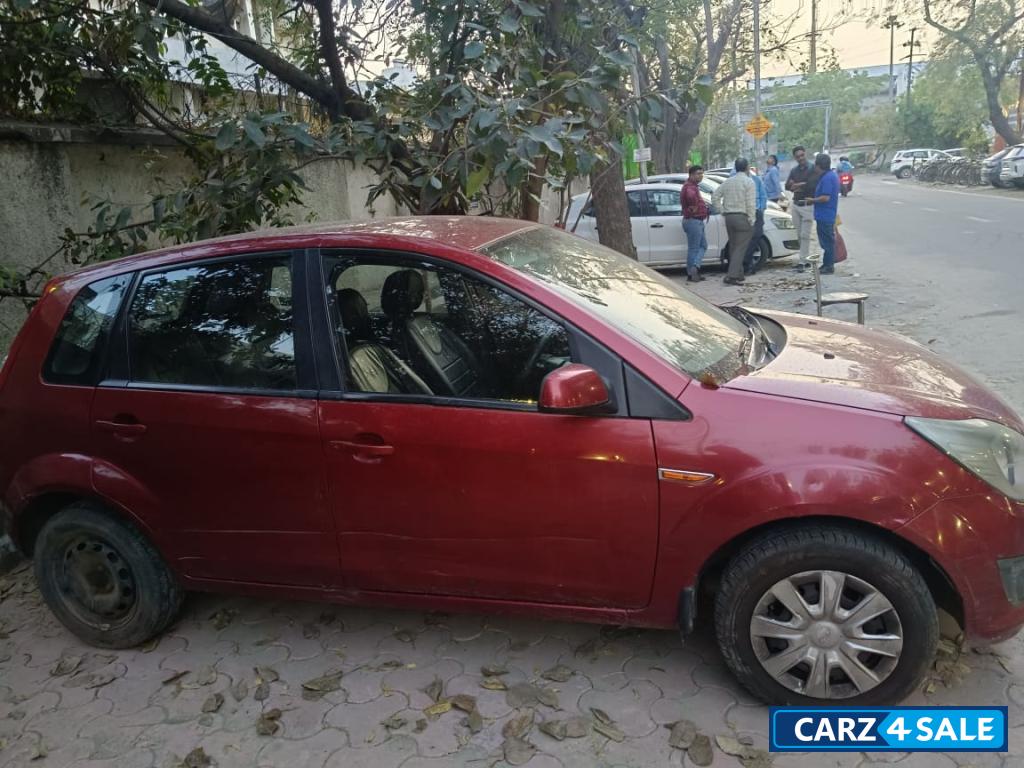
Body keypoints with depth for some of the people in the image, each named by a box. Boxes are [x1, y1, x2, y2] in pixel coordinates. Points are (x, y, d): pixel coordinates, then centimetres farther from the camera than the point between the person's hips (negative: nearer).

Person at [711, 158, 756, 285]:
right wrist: (751, 220, -7)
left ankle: (738, 274, 22)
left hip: (729, 217, 6)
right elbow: (751, 203, -13)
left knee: (733, 247, 14)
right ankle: (732, 276, -16)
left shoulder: (727, 181, 10)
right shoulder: (748, 181, -7)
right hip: (743, 218, -6)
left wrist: (723, 211, 11)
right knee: (740, 248, -7)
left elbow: (715, 197, 9)